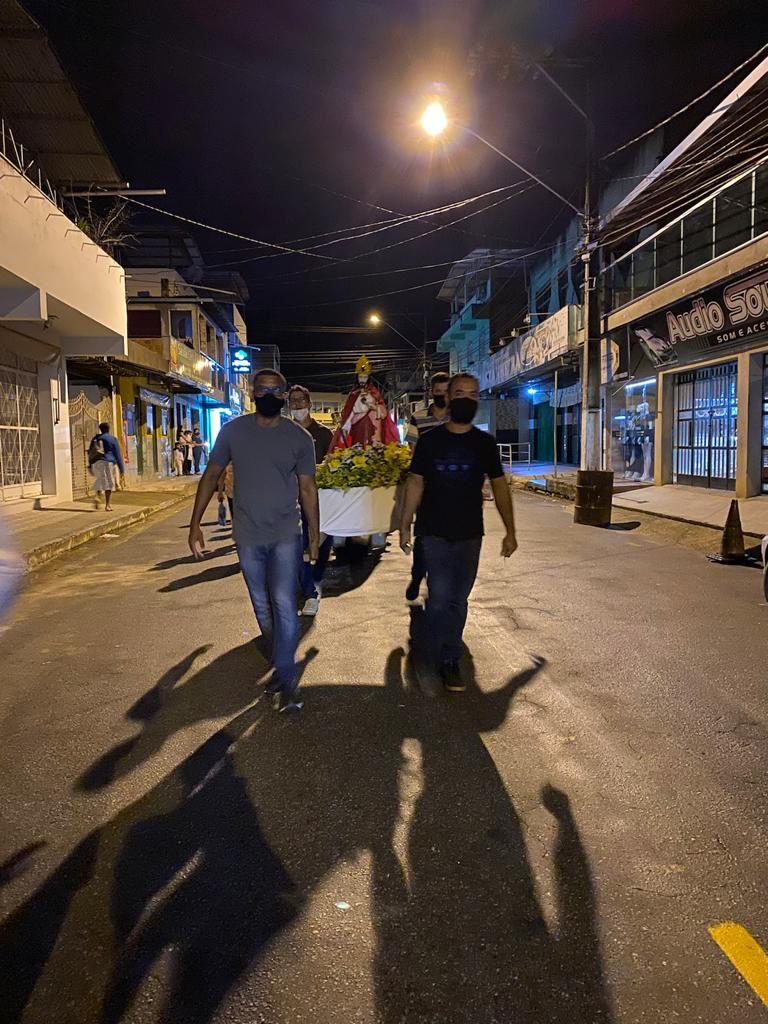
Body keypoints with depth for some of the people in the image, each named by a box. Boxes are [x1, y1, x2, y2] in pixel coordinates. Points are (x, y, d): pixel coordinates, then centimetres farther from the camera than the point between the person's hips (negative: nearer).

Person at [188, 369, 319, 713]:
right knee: (262, 606, 14)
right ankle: (280, 661, 33)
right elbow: (211, 475, 4)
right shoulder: (233, 430, -1)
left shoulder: (299, 437, -3)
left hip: (285, 536, -2)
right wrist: (195, 524, 0)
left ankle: (286, 680, 2)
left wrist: (314, 537, 0)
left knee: (284, 605, -9)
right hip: (248, 536, 2)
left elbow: (308, 487, 1)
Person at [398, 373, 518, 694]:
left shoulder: (484, 442, 3)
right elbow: (415, 484, 4)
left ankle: (447, 652, 22)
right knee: (441, 597, -5)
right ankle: (448, 661, 7)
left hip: (469, 534, 2)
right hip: (435, 532, -2)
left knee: (458, 598, 8)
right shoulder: (429, 440, -1)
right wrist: (405, 526, 2)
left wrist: (510, 531, 6)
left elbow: (499, 486, 8)